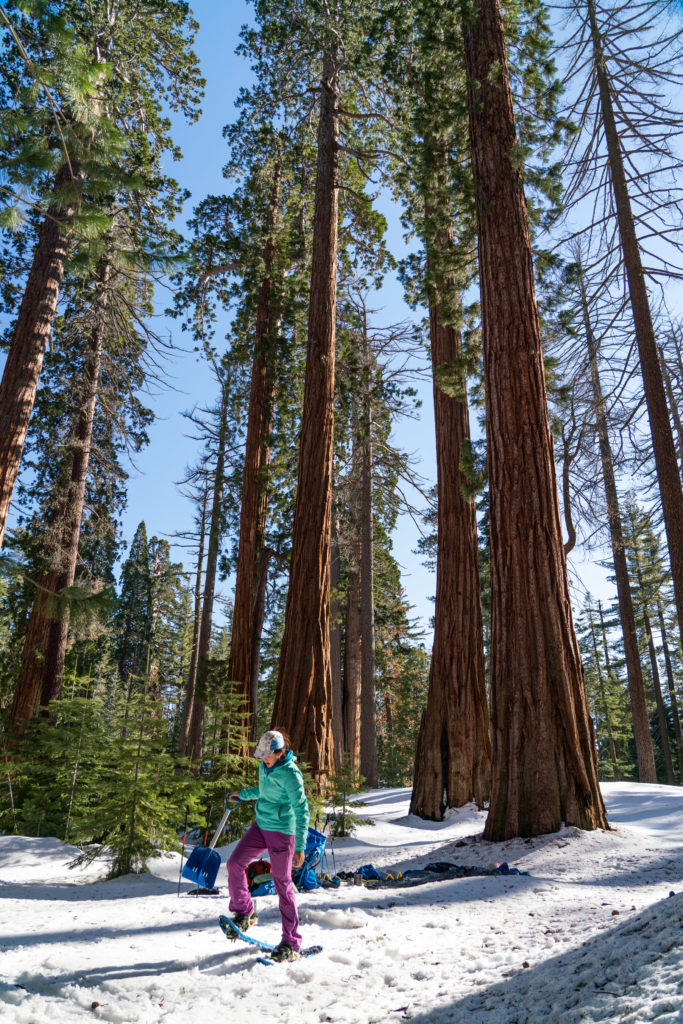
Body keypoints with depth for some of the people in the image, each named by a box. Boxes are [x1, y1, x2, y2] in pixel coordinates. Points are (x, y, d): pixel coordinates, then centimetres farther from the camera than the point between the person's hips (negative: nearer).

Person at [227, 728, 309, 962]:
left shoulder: (291, 774, -21)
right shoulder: (265, 766, 3)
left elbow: (301, 811, -22)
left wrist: (300, 847, -25)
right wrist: (242, 794, 27)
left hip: (282, 831, -8)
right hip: (260, 826, 8)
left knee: (282, 884, -2)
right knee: (234, 863, -2)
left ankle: (291, 943, 8)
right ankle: (244, 912, 19)